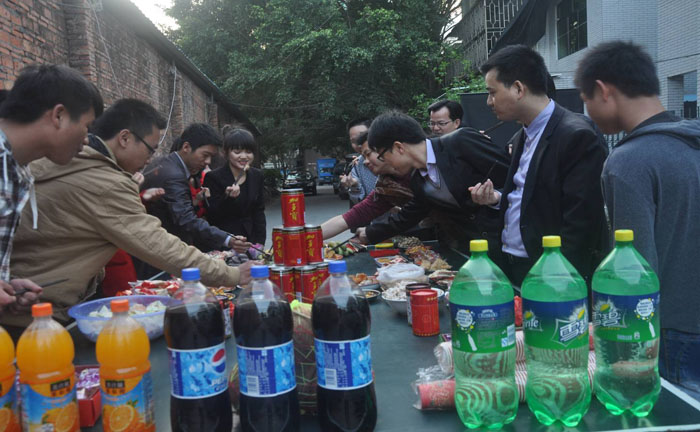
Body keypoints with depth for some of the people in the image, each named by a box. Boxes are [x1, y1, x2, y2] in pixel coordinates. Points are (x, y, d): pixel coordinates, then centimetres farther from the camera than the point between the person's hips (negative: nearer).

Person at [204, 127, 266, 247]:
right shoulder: (213, 177, -9)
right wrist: (228, 197, -27)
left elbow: (259, 211, 10)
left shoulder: (257, 175, 7)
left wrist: (260, 242, 2)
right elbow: (213, 216, -10)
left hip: (250, 238, 4)